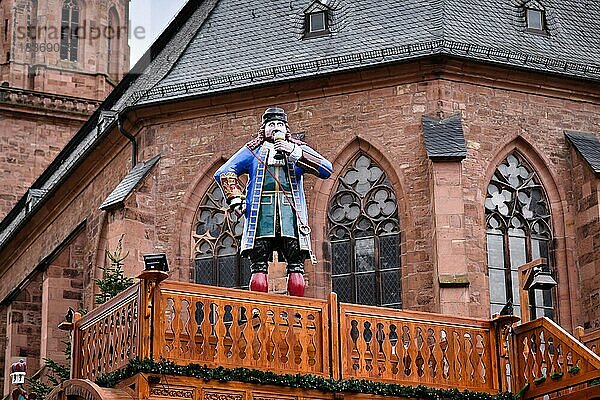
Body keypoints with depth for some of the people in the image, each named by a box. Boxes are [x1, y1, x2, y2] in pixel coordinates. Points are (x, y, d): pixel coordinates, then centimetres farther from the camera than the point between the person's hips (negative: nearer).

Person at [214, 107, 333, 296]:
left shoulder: (299, 149, 20)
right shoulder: (253, 150, 21)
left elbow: (327, 169, 3)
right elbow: (223, 173, 16)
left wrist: (294, 153, -6)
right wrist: (236, 199, 2)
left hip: (292, 214, 0)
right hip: (261, 214, 0)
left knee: (296, 267, -9)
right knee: (259, 268, -9)